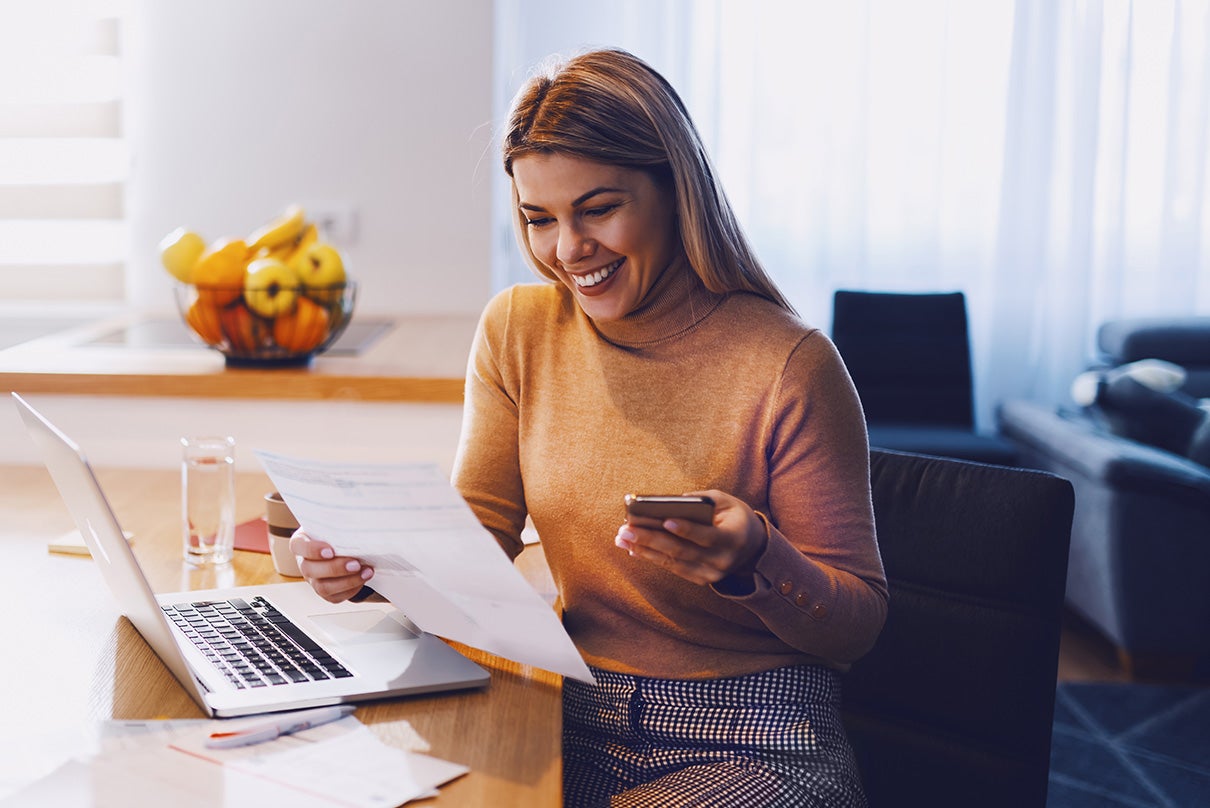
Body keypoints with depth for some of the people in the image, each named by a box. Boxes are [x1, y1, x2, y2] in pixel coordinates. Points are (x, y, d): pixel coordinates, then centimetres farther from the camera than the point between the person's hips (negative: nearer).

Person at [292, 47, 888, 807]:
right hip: (580, 724, 4)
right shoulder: (517, 330, 2)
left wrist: (754, 563, -30)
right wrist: (370, 557, -18)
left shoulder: (786, 365, -15)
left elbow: (861, 621, -10)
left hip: (757, 746, -4)